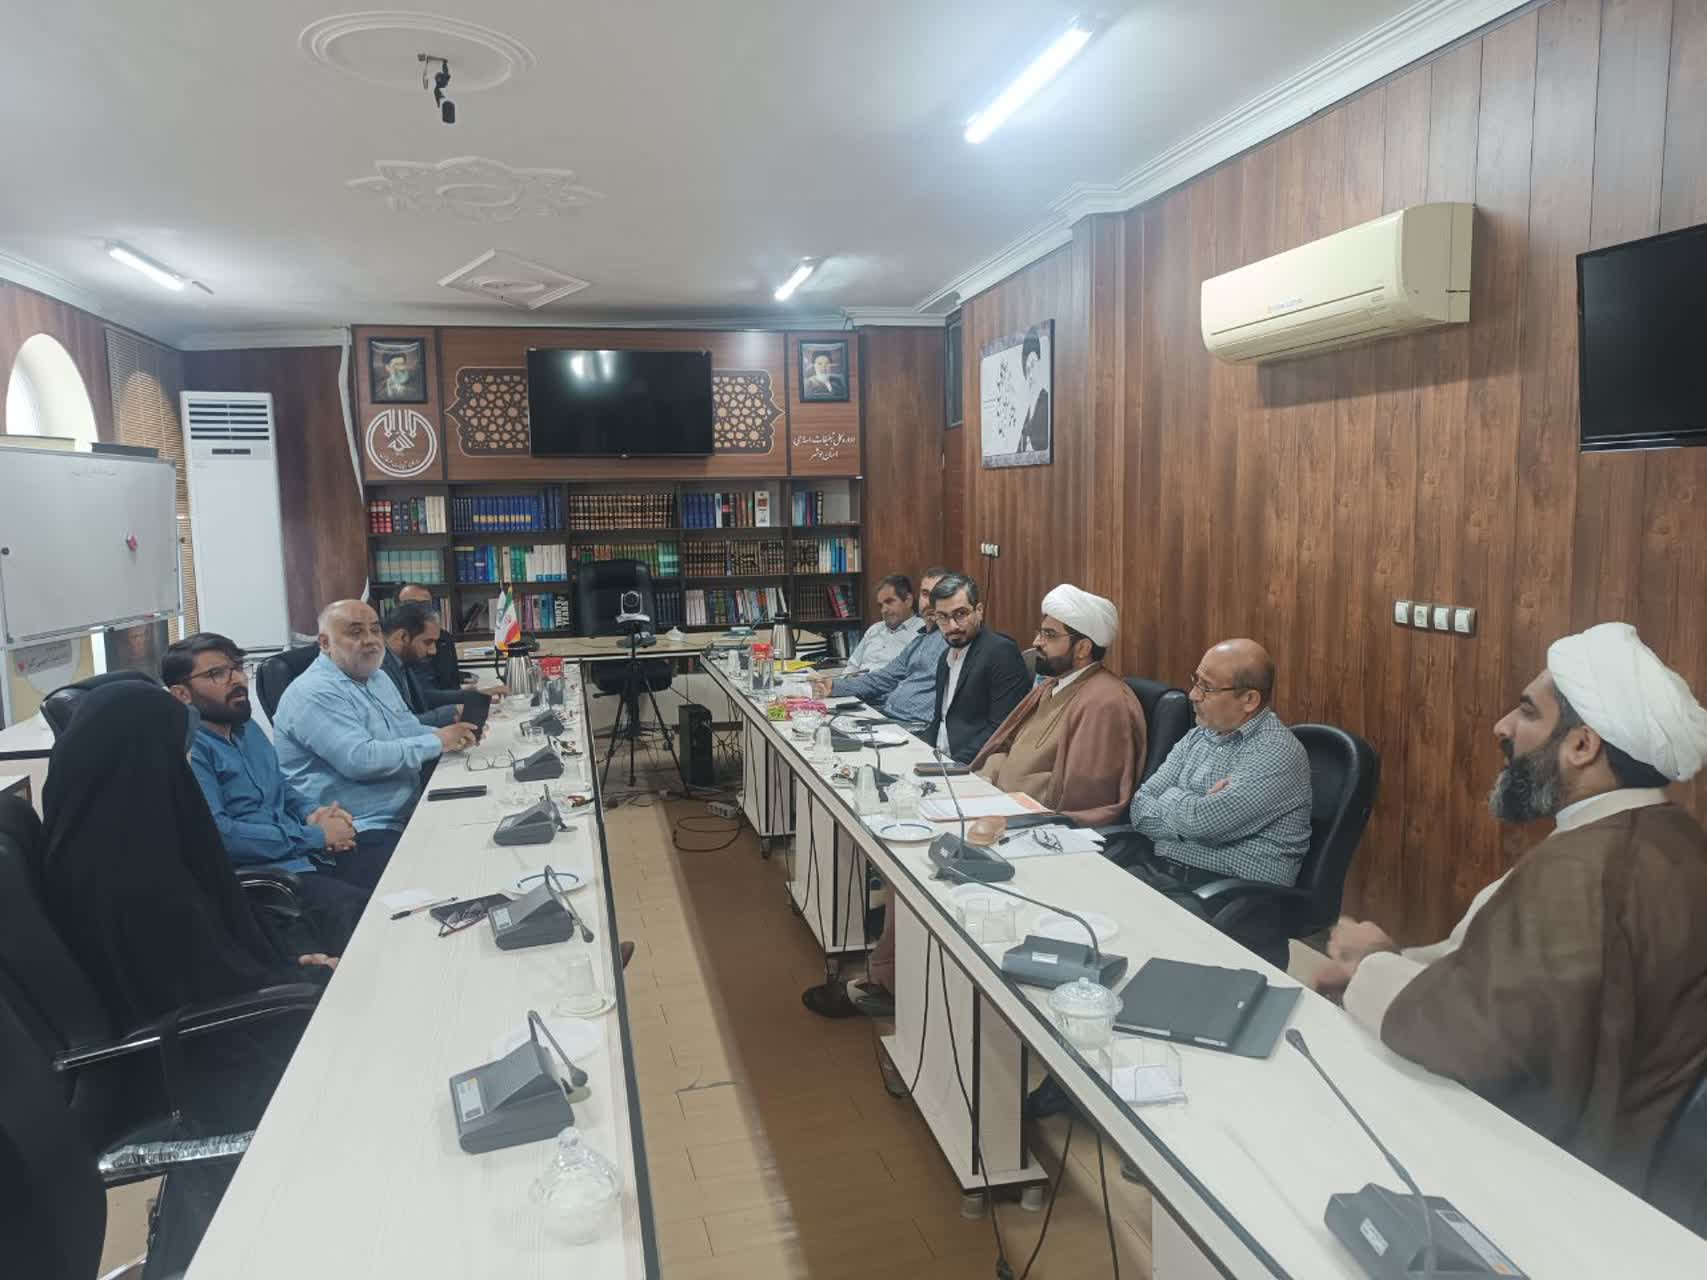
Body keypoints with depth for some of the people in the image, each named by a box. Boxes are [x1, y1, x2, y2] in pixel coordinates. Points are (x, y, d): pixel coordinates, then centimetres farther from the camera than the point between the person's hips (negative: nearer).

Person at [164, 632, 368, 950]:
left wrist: (311, 814, 5)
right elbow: (218, 834, -20)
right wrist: (315, 836, -14)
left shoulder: (247, 729, 17)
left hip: (307, 854, 9)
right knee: (352, 906, -30)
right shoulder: (188, 747, -10)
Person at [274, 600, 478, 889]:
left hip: (408, 814, 9)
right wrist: (436, 743, -17)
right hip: (361, 834, -9)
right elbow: (360, 760, -25)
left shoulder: (376, 677, 15)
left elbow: (408, 731, 21)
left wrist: (450, 737, -1)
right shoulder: (314, 694, -15)